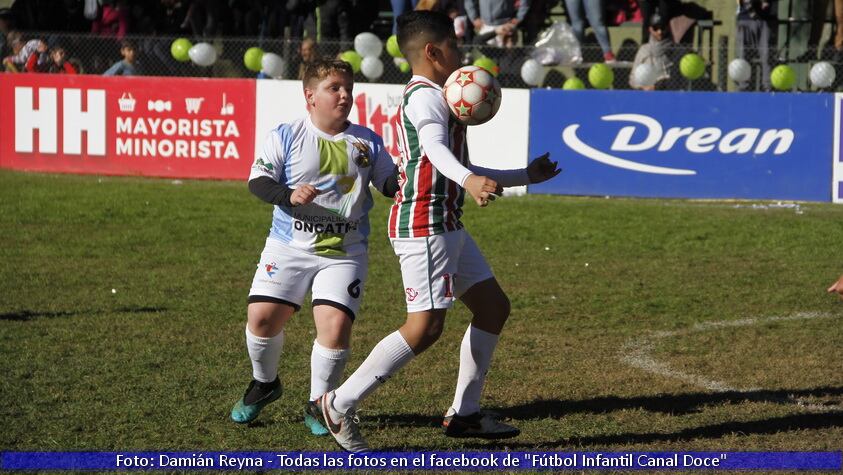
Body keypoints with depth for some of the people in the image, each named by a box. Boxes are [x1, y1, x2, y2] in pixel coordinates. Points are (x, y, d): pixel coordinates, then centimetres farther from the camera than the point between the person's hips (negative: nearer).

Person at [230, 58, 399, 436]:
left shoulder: (367, 141, 8)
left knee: (336, 327, -14)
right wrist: (288, 196, -24)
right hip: (289, 248, 0)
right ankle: (264, 383, 24)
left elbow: (392, 183, 12)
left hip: (345, 253, 1)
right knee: (262, 317, -8)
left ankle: (318, 405, 8)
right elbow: (257, 180, -5)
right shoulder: (286, 136, 0)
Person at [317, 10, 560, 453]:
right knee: (425, 327, -14)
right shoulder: (426, 96, -11)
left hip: (447, 226, 11)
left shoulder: (428, 97, 23)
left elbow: (459, 168, 34)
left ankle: (464, 413, 17)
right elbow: (435, 147, -33)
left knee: (493, 305, 12)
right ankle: (339, 405, -7)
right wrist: (469, 180, -53)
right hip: (424, 227, -11)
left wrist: (524, 175, 40)